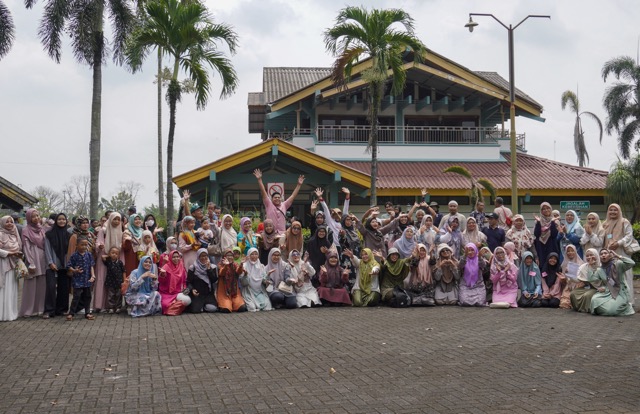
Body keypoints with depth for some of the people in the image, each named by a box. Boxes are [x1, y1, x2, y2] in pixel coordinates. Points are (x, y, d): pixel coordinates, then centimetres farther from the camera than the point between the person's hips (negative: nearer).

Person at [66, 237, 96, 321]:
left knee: (87, 296, 12)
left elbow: (91, 266, 3)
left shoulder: (89, 255, 3)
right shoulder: (74, 256, -7)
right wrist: (74, 270, -26)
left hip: (87, 279, 4)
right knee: (76, 296, -6)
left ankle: (87, 313, 23)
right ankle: (71, 313, 5)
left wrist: (93, 276, -8)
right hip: (77, 280, -4)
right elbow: (70, 267, -6)